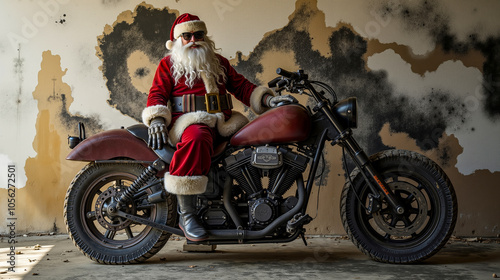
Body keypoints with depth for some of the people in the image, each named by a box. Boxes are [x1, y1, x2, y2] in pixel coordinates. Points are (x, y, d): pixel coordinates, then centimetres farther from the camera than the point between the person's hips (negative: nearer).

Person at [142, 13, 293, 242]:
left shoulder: (219, 62, 25)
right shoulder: (169, 64, 13)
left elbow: (240, 86, 20)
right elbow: (157, 93, 3)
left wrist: (268, 99, 4)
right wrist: (156, 120, -16)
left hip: (222, 121, 6)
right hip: (189, 120, -6)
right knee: (196, 140, -40)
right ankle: (186, 215, -36)